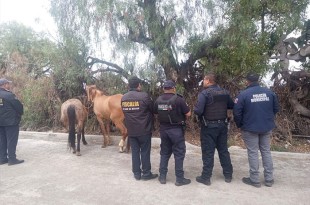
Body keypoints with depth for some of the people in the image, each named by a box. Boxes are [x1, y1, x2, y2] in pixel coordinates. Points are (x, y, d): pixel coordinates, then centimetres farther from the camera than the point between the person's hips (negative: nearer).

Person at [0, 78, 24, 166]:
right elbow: (19, 106, -13)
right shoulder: (9, 95, -17)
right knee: (11, 141, -1)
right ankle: (12, 159, 4)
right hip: (11, 122, -8)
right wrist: (20, 113, 6)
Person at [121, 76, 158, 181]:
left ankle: (136, 173, 23)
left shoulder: (123, 98, 3)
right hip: (144, 129, -5)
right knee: (145, 151, 7)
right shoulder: (144, 96, -14)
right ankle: (146, 173, 18)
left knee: (135, 151, 13)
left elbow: (124, 112, 8)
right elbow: (153, 109, -5)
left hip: (131, 130, 5)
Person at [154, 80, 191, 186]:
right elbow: (188, 114, -10)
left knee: (164, 153, 16)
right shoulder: (178, 99, -14)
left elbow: (155, 113, 14)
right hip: (176, 130, -5)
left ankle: (162, 176, 22)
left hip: (163, 129, 5)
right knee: (179, 154, 6)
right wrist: (186, 107, 8)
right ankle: (179, 179, 13)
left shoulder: (158, 100, 1)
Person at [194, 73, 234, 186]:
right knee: (223, 150, 17)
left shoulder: (204, 93, -15)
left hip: (209, 126, -6)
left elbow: (198, 110, -23)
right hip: (222, 125, 6)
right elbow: (232, 105, 13)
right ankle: (228, 175, 28)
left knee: (208, 152, 3)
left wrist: (195, 108, -1)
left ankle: (206, 177, 12)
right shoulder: (225, 92, 4)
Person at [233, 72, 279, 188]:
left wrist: (239, 125, 3)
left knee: (253, 153, 5)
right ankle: (269, 179, 23)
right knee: (266, 152, 15)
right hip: (267, 127, 5)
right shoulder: (269, 92, 1)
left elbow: (237, 113, -14)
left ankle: (254, 180, 13)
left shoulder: (243, 94, -13)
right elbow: (276, 109, 9)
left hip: (250, 128, -4)